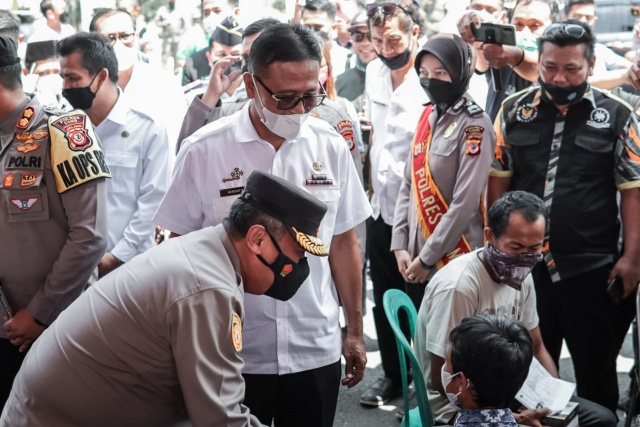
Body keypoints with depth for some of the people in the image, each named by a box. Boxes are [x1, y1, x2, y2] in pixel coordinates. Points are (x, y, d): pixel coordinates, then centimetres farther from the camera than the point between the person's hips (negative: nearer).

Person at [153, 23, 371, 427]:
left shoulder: (331, 147, -2)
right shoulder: (203, 152, -10)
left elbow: (343, 242, 7)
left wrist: (355, 332, 10)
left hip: (316, 352, 2)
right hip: (233, 355, -2)